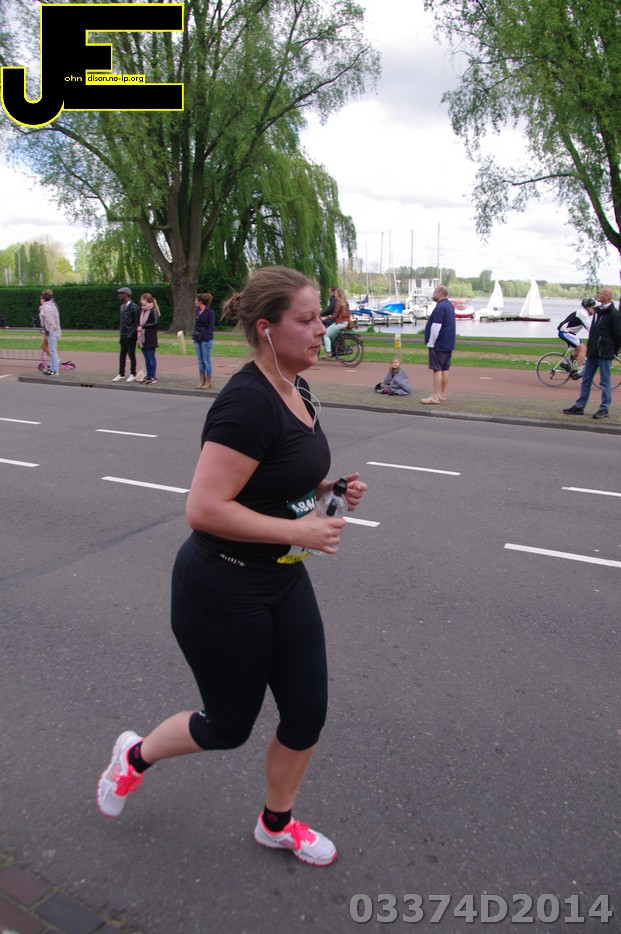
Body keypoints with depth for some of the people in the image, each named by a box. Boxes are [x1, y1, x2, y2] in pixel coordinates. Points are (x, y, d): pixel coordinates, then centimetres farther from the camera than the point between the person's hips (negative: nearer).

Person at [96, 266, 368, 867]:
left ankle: (276, 824, 41)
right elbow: (204, 509, -29)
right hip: (222, 593, -8)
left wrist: (326, 489, -1)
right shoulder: (247, 402, -26)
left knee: (307, 711, 13)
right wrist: (299, 530, -25)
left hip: (282, 581, 8)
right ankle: (135, 755, 45)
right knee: (230, 725, 13)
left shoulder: (297, 391, 3)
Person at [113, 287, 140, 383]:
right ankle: (121, 374, 17)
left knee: (131, 354, 1)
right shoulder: (122, 306, 14)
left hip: (130, 335, -7)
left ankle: (132, 374, 11)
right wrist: (121, 334, 13)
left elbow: (137, 322, -14)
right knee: (122, 355, 10)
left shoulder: (133, 307, -11)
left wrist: (132, 334, -17)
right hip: (123, 335, 7)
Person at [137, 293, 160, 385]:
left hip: (150, 337, -8)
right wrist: (139, 327, 5)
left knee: (151, 357, -3)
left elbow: (155, 323, -16)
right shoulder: (142, 310, 14)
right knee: (146, 358, 11)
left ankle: (152, 377, 1)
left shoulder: (153, 310, -9)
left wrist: (143, 326, -16)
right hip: (142, 337, 8)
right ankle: (148, 376, 17)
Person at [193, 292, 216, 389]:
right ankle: (202, 381, 14)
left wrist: (206, 336, -18)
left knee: (206, 360, -3)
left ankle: (208, 382, 5)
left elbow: (211, 326, -12)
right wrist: (194, 334, 9)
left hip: (206, 339, -7)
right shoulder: (198, 311, 12)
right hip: (197, 338, 7)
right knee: (200, 360, 9)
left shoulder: (210, 312, -9)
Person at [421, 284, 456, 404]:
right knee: (445, 369, 12)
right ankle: (443, 395, 18)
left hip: (439, 345, -10)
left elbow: (436, 327, -23)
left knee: (437, 369, -8)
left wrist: (431, 343, -16)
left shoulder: (440, 307, -18)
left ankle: (435, 396, -7)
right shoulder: (450, 305, 14)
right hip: (448, 344, 10)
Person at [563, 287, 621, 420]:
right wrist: (590, 346, 12)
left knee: (605, 382, 1)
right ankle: (579, 407, 18)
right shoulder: (597, 310, 11)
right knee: (586, 380, 11)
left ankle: (604, 409, 8)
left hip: (605, 354, -8)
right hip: (593, 352, 8)